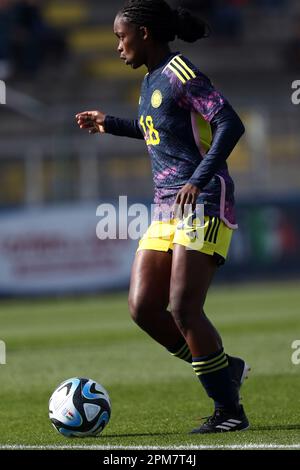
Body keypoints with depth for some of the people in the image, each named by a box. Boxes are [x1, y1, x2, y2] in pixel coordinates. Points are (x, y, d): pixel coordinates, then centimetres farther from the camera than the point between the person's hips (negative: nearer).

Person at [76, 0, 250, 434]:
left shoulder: (181, 74, -11)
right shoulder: (152, 80, 16)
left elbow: (230, 125, -21)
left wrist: (199, 180, -29)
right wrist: (110, 125, 31)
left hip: (203, 204, -9)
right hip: (166, 208, 9)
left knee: (184, 309, -15)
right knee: (143, 308, -1)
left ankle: (230, 410, -6)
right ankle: (225, 370, 13)